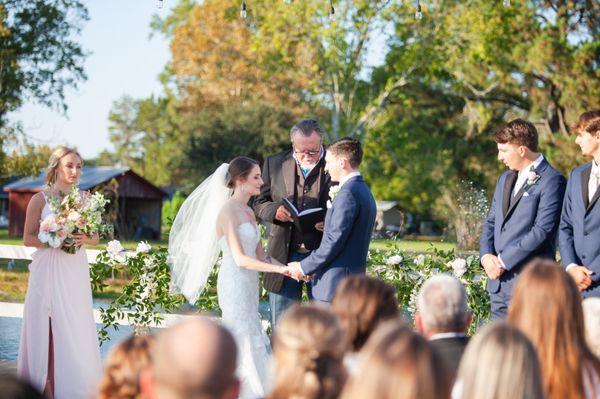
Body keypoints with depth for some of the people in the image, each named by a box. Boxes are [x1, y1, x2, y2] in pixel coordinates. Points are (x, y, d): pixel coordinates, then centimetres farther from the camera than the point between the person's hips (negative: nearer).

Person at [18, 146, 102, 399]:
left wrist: (83, 239, -8)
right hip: (48, 271, -4)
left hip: (76, 272, 4)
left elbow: (96, 238, 13)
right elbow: (28, 238, -3)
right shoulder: (40, 199, -2)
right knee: (49, 329, -3)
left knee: (76, 328, 3)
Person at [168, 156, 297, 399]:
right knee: (245, 345, -6)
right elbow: (240, 259, -18)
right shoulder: (228, 211, -12)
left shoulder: (248, 212, 14)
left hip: (248, 287, 9)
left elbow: (260, 256, 13)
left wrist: (288, 269, 0)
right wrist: (278, 268, -20)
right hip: (235, 285, -9)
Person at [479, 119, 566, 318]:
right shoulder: (505, 178, 19)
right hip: (498, 281, 8)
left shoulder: (551, 180, -8)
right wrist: (486, 255, -1)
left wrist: (503, 261, -15)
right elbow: (490, 222, 19)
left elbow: (542, 230, -16)